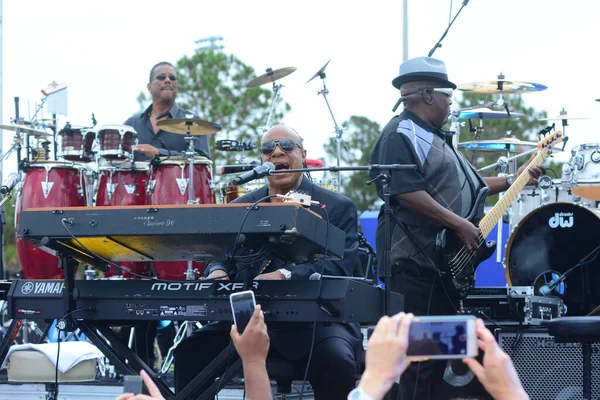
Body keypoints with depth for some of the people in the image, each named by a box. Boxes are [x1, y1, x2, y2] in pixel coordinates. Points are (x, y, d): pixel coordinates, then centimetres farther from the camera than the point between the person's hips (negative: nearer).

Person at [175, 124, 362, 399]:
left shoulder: (337, 208, 4)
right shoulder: (240, 208, 16)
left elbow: (339, 265, -10)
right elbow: (219, 255, 8)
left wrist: (285, 276, -28)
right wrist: (218, 271, -19)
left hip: (315, 320, -3)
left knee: (334, 359, -34)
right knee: (191, 351, -20)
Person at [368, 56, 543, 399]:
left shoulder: (435, 138, 21)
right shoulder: (402, 135, -12)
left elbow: (467, 184, 30)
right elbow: (406, 191, -24)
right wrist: (460, 224, -22)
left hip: (446, 263, 11)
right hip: (415, 263, -11)